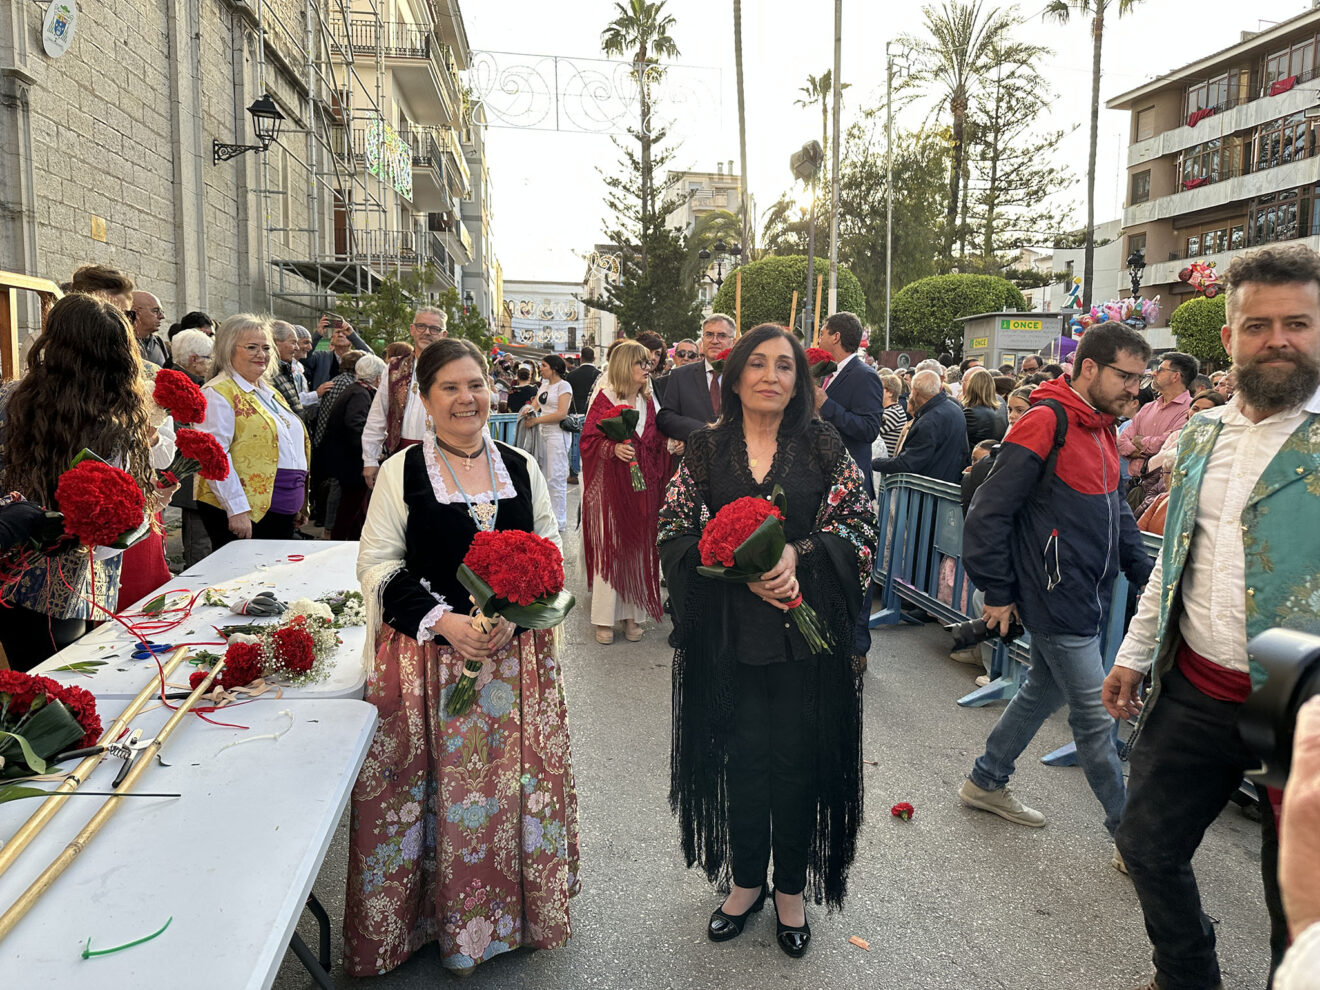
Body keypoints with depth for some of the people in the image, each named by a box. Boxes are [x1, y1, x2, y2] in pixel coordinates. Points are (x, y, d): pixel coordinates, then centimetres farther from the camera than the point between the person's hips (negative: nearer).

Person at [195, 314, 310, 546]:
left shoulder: (271, 394, 20)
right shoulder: (218, 394, -6)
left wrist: (301, 503, 22)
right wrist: (236, 509, -21)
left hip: (282, 511, 8)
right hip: (245, 513, -8)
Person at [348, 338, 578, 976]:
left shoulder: (521, 469, 6)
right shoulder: (400, 472, -2)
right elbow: (378, 566, -3)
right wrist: (442, 621, -16)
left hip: (515, 654, 3)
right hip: (425, 657, -2)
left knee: (511, 784, 8)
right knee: (432, 793, 3)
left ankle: (506, 914, 30)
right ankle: (428, 917, 26)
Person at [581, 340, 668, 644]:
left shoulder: (649, 401, 13)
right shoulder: (605, 399, -2)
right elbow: (589, 439, -6)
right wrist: (613, 448, -21)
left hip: (643, 485, 5)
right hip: (611, 485, -4)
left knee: (638, 547, 5)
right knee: (608, 547, -2)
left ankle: (633, 613, 14)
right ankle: (605, 617, 7)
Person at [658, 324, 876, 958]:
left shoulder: (822, 444, 1)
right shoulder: (707, 447, 2)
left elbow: (859, 525, -2)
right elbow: (676, 532, -2)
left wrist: (796, 554, -18)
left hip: (805, 628, 0)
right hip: (728, 629, 1)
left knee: (798, 757, 8)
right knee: (742, 757, 11)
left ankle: (791, 889, 29)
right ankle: (746, 881, 32)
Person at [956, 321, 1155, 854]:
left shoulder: (1102, 429, 12)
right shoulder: (1046, 423, -18)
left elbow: (1115, 511, 22)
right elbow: (990, 511, -19)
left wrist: (1145, 573, 14)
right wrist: (998, 592, -15)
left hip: (1087, 599, 10)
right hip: (1056, 599, -10)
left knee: (1043, 692, 20)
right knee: (1095, 719, 0)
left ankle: (985, 782, 37)